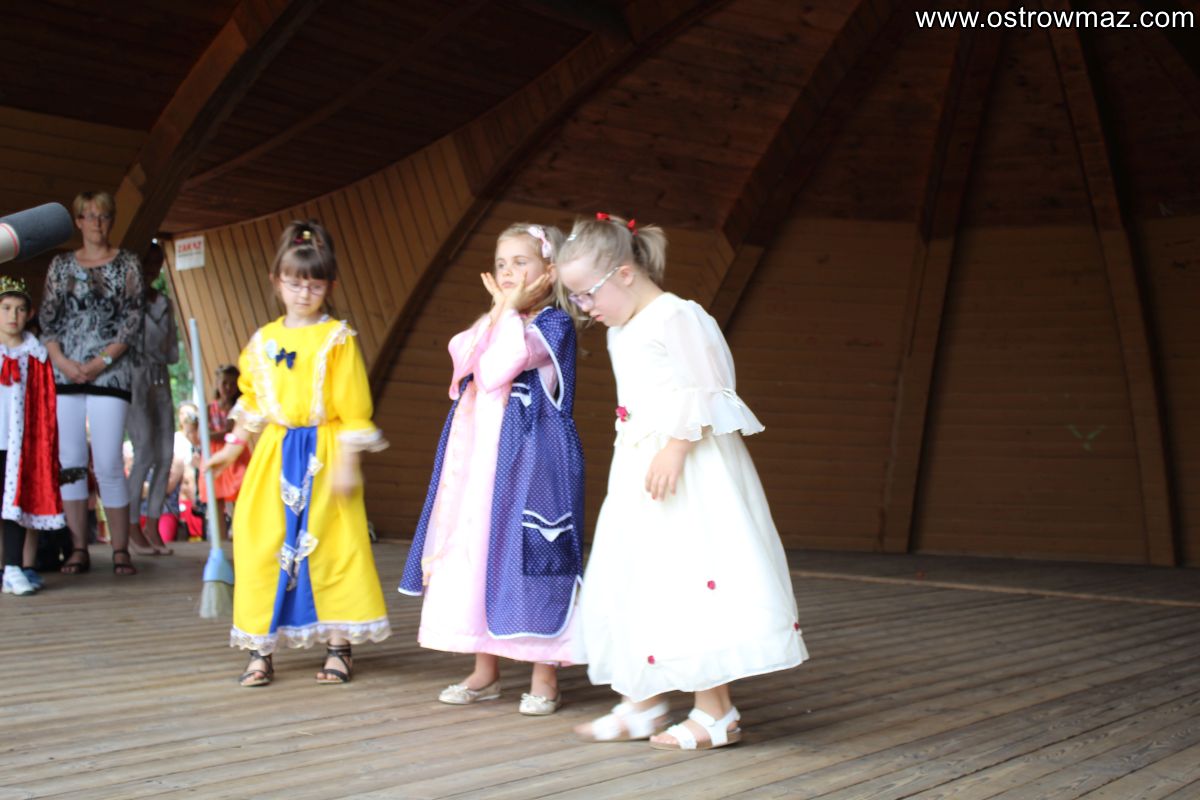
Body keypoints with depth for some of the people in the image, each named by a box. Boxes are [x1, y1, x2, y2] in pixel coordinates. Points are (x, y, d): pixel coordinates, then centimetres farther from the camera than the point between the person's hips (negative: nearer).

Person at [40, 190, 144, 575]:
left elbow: (133, 322, 0)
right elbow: (47, 318, 10)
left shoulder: (126, 264, 6)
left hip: (110, 374, -3)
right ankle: (78, 550, 8)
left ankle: (121, 550, -1)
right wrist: (62, 361, -5)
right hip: (64, 374, 3)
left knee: (109, 465, -8)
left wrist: (101, 362, -10)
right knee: (69, 463, 1)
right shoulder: (61, 265, 13)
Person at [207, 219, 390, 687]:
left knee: (332, 546, -1)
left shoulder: (337, 339, -4)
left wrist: (347, 461, -12)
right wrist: (232, 447, 17)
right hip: (275, 454, 4)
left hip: (323, 453, -4)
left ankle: (338, 648, 12)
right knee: (260, 542, 0)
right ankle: (260, 651, 10)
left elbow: (354, 408, -7)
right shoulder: (263, 340, 10)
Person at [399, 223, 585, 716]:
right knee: (476, 551, 7)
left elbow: (497, 366, -18)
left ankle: (544, 679, 4)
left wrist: (510, 310, -7)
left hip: (530, 454, -7)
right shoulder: (495, 323, 18)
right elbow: (465, 359, -2)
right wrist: (499, 308, -2)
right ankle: (485, 673, 18)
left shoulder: (554, 324, -4)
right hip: (479, 453, 7)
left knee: (526, 553, -6)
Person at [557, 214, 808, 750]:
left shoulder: (676, 317, -11)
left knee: (691, 577, -7)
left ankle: (716, 712, 1)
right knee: (633, 583, 8)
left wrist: (675, 448, -24)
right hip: (638, 469, 9)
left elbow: (703, 394, -17)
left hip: (688, 467, -9)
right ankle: (643, 702, 16)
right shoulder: (620, 333, 16)